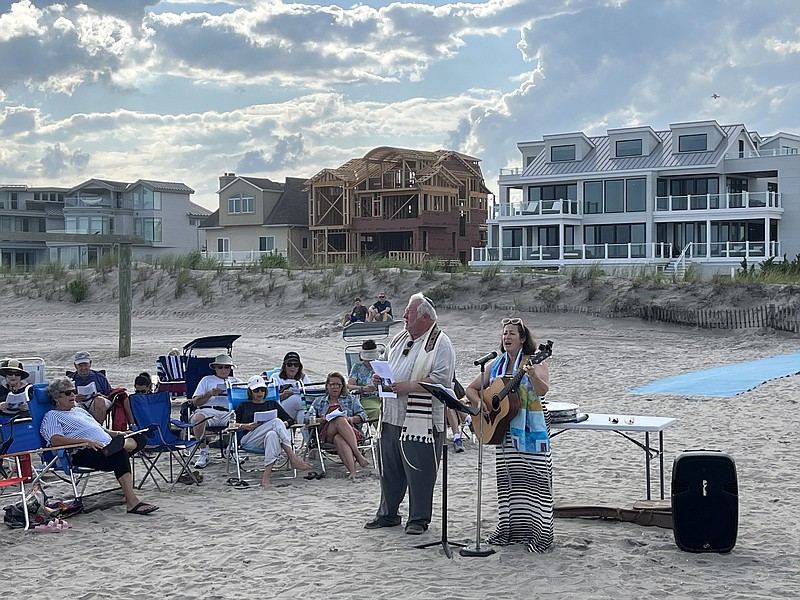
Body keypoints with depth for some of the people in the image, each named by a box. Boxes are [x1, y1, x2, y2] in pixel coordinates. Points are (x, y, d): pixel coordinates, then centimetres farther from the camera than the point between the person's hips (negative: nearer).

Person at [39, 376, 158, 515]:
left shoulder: (80, 410, 34)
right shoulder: (51, 416, 8)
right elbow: (55, 440, -11)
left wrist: (116, 434, 13)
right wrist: (85, 441, -21)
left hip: (107, 445, 9)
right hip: (83, 454, -9)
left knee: (140, 438, -7)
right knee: (119, 455, -36)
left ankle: (121, 444, -39)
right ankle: (132, 502, -42)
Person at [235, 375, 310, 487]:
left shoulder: (272, 404, 30)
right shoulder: (244, 406, 25)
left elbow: (290, 420, 21)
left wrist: (283, 424, -2)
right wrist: (246, 426, -7)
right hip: (249, 441, -2)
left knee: (272, 435, -39)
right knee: (276, 422, -31)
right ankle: (293, 459, -40)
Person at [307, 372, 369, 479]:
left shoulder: (350, 399, 28)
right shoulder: (319, 401, 30)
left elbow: (363, 415, 14)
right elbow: (309, 417, 15)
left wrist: (351, 419, -7)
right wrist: (321, 420, -6)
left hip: (349, 431, 1)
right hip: (327, 433, -1)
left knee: (338, 439, -39)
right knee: (340, 420, -37)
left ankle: (352, 471, -57)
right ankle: (358, 454, -50)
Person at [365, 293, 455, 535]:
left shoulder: (440, 343, -10)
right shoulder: (400, 338, 15)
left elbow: (442, 379, -19)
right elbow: (388, 366, 27)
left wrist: (409, 386, -22)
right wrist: (380, 377, 5)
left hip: (421, 420, -8)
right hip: (392, 415, 8)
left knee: (419, 471, 1)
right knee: (390, 468, 15)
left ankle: (418, 519, 14)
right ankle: (388, 514, 28)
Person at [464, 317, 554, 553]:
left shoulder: (534, 362, -5)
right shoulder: (497, 365, 12)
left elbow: (543, 390, -23)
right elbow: (471, 389, 18)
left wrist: (533, 376, -43)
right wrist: (480, 403, -2)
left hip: (530, 429, -6)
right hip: (504, 429, 6)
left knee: (532, 478, -8)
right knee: (508, 478, 9)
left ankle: (537, 533, -4)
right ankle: (510, 529, 17)